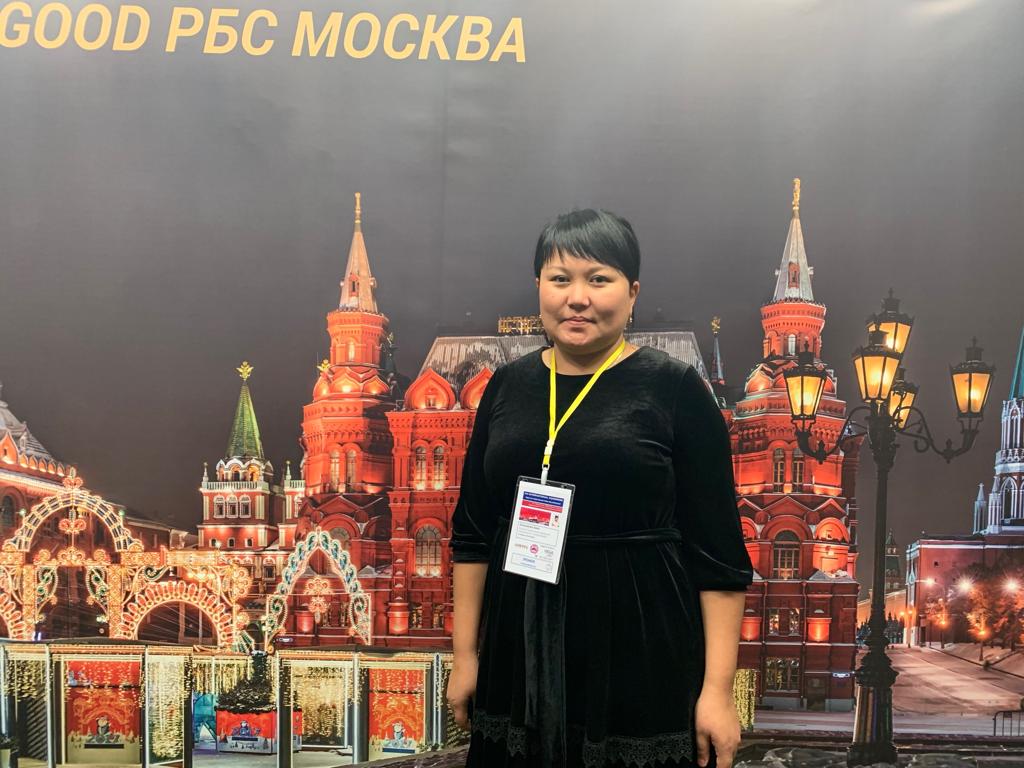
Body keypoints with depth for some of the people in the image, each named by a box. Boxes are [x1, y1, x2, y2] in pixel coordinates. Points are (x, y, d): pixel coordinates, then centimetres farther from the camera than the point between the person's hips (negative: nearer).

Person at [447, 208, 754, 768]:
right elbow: (472, 533, 9)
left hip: (642, 654, -3)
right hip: (521, 653, 4)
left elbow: (719, 552, -7)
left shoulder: (675, 388, -7)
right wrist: (465, 654, 7)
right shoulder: (508, 385, 5)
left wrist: (718, 687, -10)